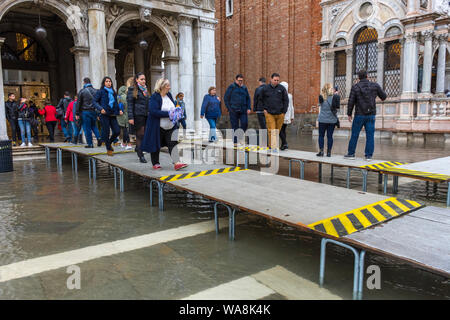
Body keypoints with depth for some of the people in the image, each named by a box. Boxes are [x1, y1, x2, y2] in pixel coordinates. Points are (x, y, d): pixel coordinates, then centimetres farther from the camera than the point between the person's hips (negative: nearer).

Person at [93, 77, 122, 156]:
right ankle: (109, 149, 14)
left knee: (117, 131, -2)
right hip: (104, 115, -5)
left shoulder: (113, 92, 14)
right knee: (106, 132, 0)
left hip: (113, 115, 5)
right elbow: (94, 101, -3)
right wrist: (100, 108, -19)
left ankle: (109, 143, 26)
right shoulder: (100, 91, 0)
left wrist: (119, 110, 5)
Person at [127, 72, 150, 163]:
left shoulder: (145, 89, 18)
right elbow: (130, 104, -6)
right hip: (138, 115, -6)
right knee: (140, 134, -4)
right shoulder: (132, 89, -1)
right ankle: (141, 155, 3)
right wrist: (130, 117, -13)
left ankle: (138, 148, 26)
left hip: (146, 115, 6)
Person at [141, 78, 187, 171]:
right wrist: (168, 114, -26)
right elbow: (153, 111, -24)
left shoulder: (169, 95, 7)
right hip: (158, 127, -5)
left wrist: (176, 113, -3)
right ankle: (155, 163, 23)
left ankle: (176, 163, -11)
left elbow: (173, 107, 20)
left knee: (173, 143, -6)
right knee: (156, 145, 7)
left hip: (170, 126, 5)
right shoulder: (154, 97, -14)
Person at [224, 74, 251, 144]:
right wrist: (229, 108, -5)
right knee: (235, 126, 0)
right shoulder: (231, 87, 3)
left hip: (243, 110, 3)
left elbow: (248, 99, 20)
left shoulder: (244, 88, 15)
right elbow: (226, 98, 2)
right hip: (234, 110, -3)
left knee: (245, 124, -8)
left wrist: (249, 108, 7)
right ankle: (235, 141, 7)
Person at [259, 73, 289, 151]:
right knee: (271, 131, -8)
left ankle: (276, 146, 22)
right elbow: (261, 100, 16)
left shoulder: (282, 88, 3)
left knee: (277, 131, 8)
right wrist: (264, 109, 7)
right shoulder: (265, 89, 4)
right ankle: (272, 146, -7)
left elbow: (286, 100, 8)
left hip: (280, 114, 1)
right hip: (269, 113, -1)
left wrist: (284, 111, 2)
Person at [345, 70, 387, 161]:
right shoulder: (375, 85, 1)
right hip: (371, 115, 2)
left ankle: (351, 153, 12)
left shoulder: (355, 87, -4)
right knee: (370, 135, 3)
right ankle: (369, 155, 3)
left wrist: (349, 114, 3)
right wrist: (382, 97, 36)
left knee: (354, 134, 7)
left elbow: (351, 101, -5)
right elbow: (384, 96, 11)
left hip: (359, 115, -2)